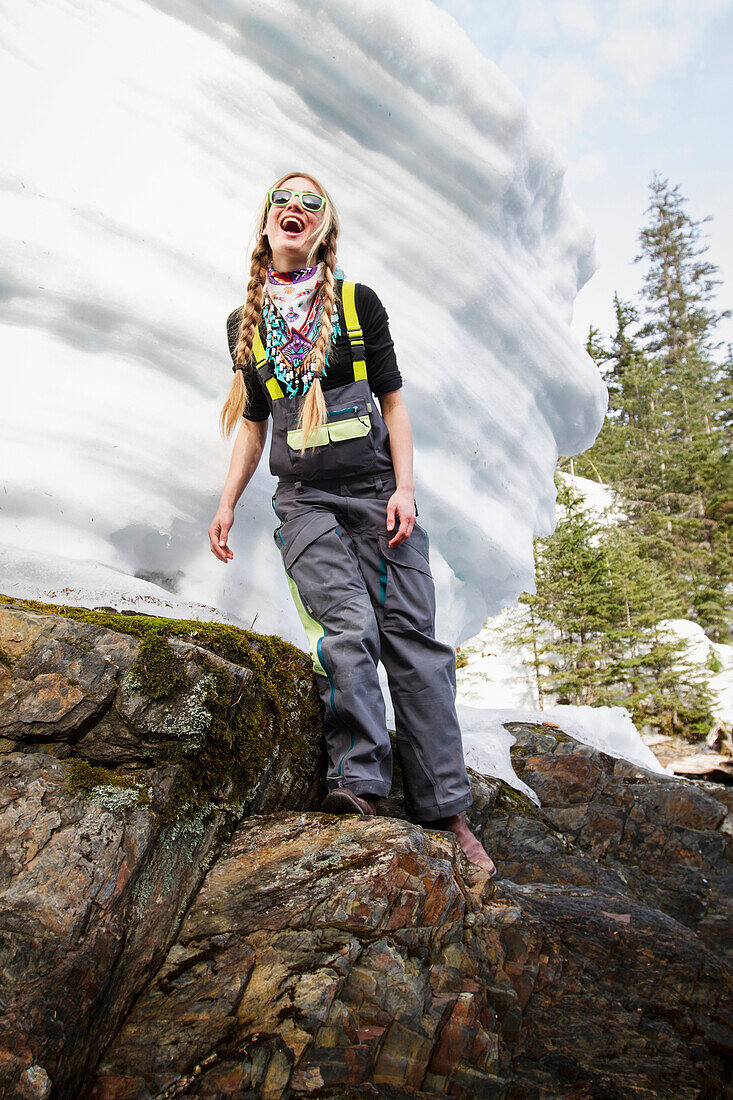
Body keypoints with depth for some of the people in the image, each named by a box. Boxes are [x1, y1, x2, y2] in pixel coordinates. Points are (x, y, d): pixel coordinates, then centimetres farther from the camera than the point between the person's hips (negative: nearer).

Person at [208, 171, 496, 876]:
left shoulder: (357, 302, 10)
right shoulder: (244, 322, 16)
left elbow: (392, 401, 6)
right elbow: (252, 422, 18)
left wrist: (405, 487, -6)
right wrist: (227, 502, 9)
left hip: (376, 489, -1)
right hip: (304, 500, 1)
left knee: (411, 636, -7)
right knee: (348, 626, -20)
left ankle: (445, 811, -1)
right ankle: (360, 784, -13)